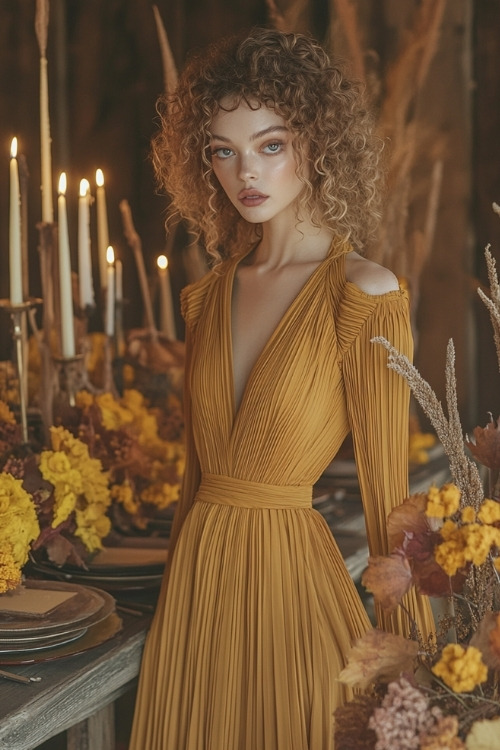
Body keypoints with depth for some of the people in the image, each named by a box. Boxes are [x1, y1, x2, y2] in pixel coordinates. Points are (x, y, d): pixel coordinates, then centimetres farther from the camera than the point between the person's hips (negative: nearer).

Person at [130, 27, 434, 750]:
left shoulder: (363, 295, -11)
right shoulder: (210, 294, 7)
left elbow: (386, 492, -10)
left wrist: (408, 658, -9)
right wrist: (175, 598, 15)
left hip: (293, 580, -5)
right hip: (195, 576, 6)